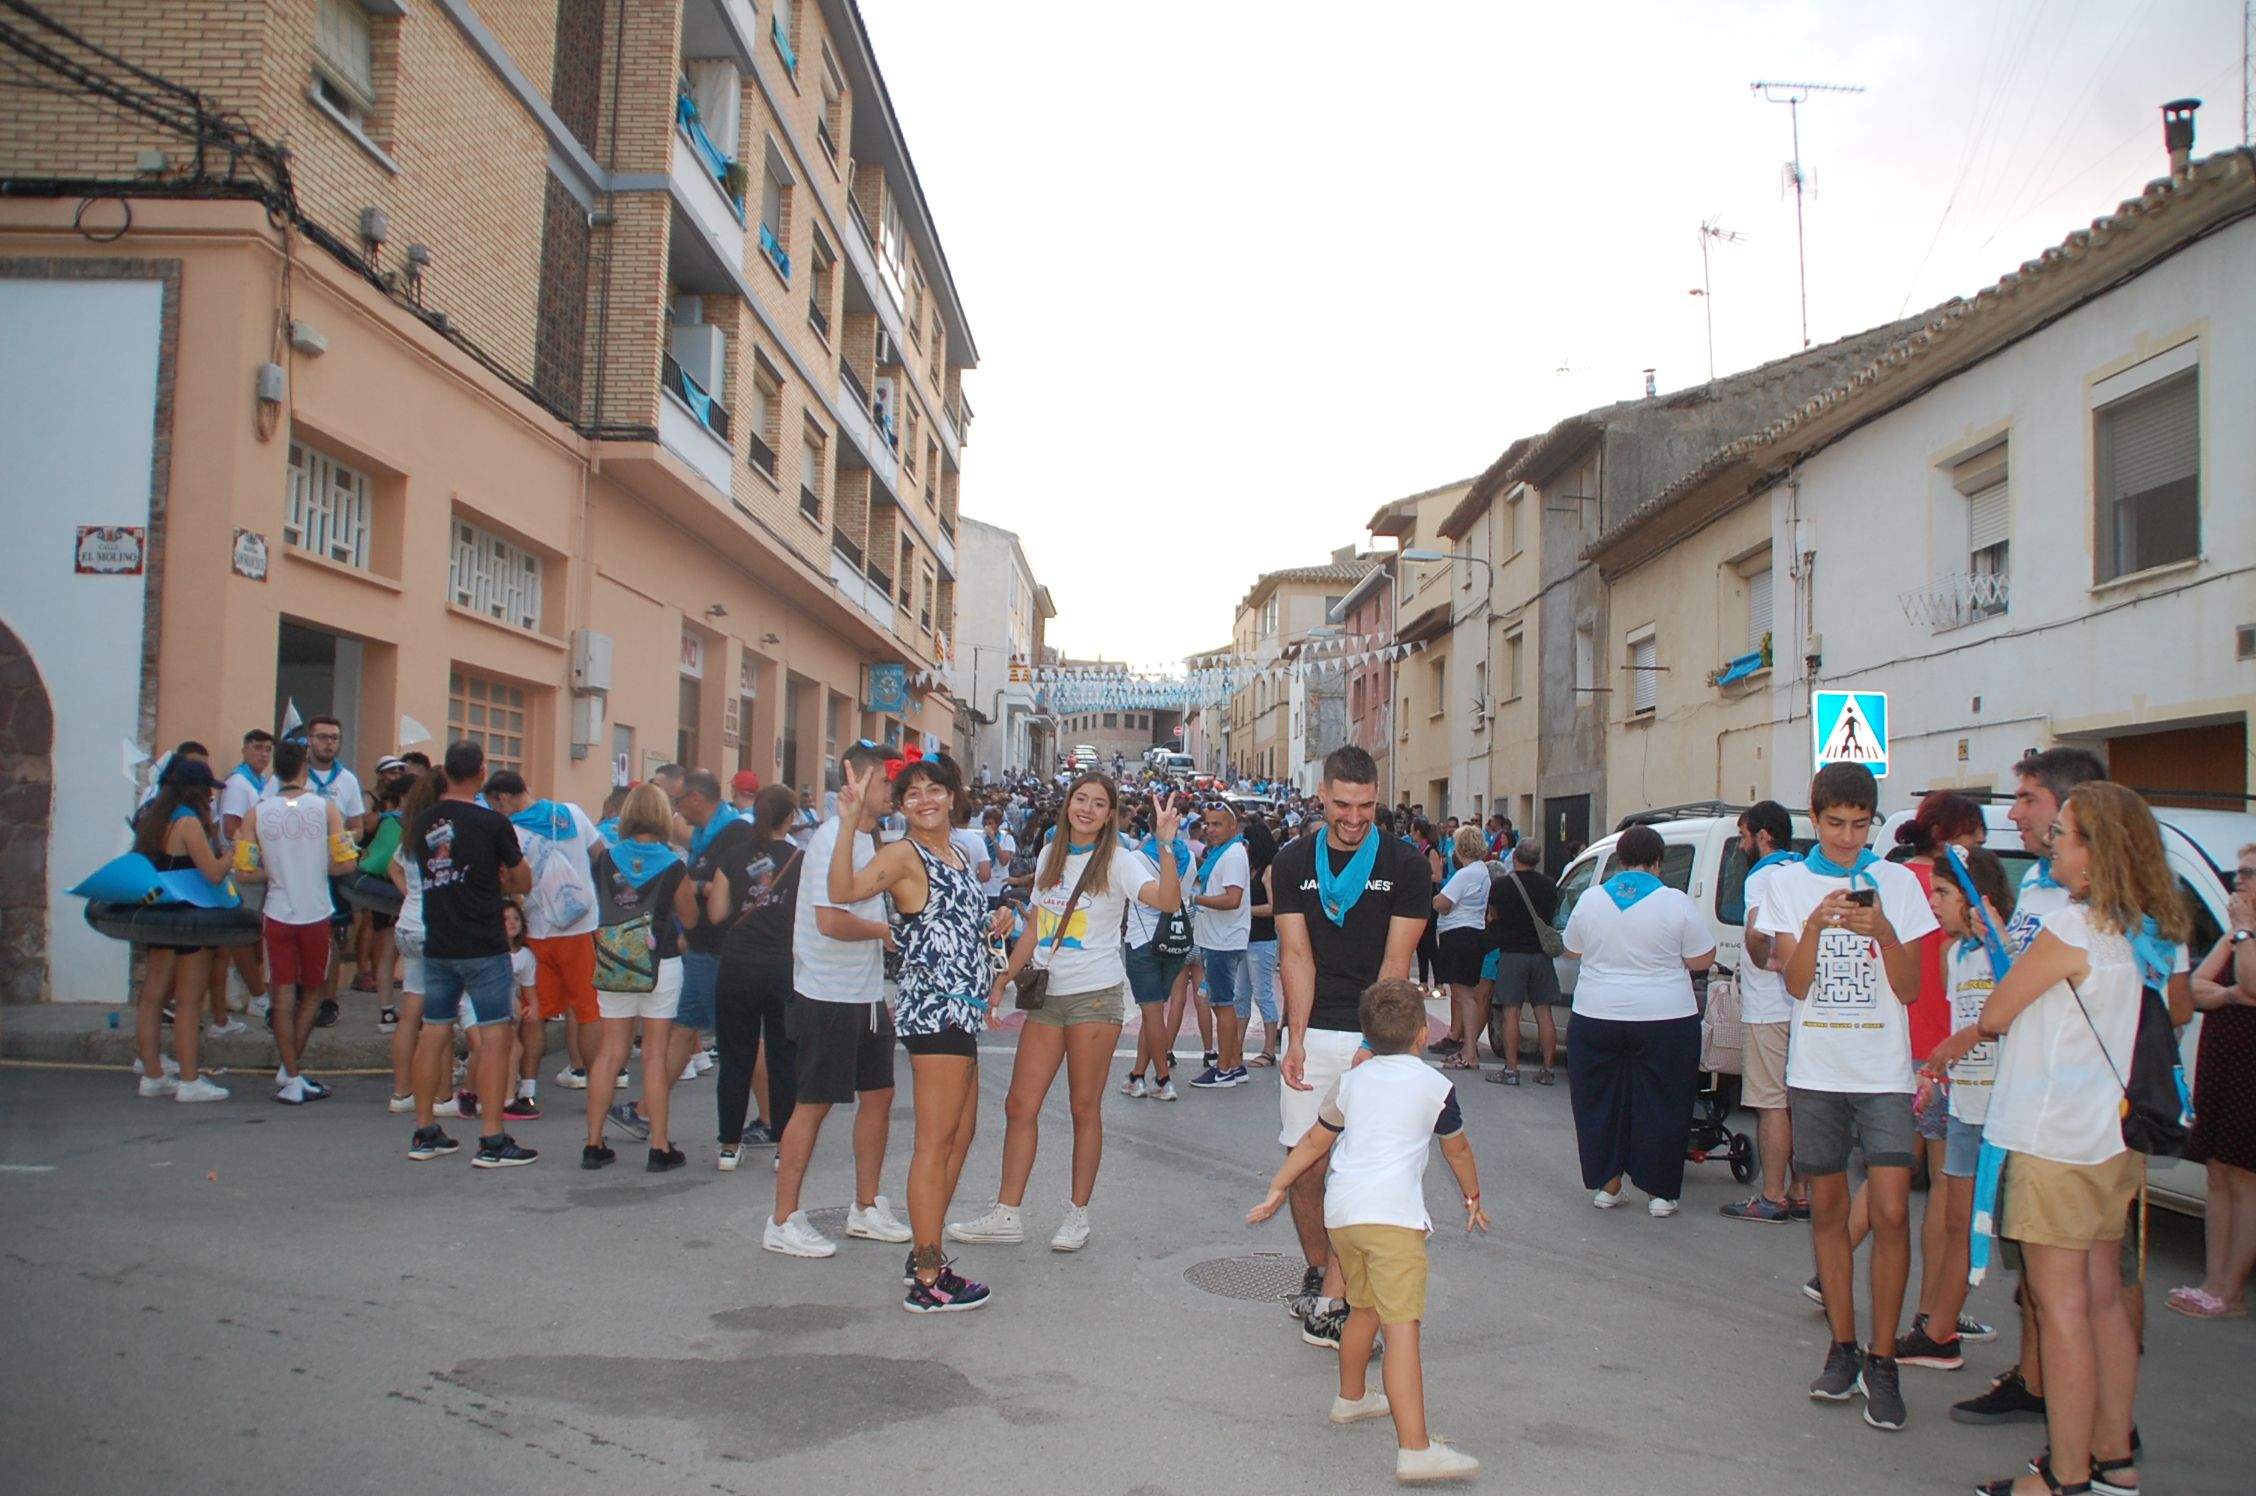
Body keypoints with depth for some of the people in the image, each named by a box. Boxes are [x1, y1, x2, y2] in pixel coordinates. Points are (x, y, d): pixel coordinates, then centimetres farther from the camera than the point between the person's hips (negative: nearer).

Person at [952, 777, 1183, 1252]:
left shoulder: (1118, 861, -5)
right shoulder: (1050, 857, 12)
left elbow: (1168, 900, -23)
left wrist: (1165, 843, -32)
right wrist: (1003, 981, 14)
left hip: (1095, 996, -5)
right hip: (1047, 995, 5)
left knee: (1085, 1108, 3)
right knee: (1019, 1106, 3)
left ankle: (1078, 1214, 15)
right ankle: (1006, 1215, 11)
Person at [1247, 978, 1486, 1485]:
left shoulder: (1351, 1081, 19)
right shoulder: (1434, 1085, 9)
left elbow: (1313, 1143, 26)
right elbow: (1458, 1151, 23)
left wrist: (1277, 1190, 37)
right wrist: (1473, 1198, 40)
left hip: (1339, 1210, 6)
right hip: (1393, 1214, -5)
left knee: (1364, 1308, 26)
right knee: (1402, 1326, -12)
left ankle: (1350, 1398, 45)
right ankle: (1415, 1450, -19)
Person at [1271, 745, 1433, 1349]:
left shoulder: (1405, 866, -1)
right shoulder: (1293, 863, 5)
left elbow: (1396, 962, -5)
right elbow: (1297, 955, -1)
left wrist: (1374, 1044, -13)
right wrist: (1296, 1041, -11)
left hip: (1376, 1035, -2)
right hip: (1311, 1033, 2)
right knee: (1304, 1164, 5)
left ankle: (1331, 1302, -1)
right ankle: (1317, 1273, 25)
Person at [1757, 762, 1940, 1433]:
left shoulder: (1897, 882, 3)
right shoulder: (1788, 882, 5)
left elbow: (1909, 989, -1)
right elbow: (1795, 984, -3)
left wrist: (1884, 931, -18)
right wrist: (1814, 927, -20)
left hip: (1883, 1071, -1)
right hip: (1816, 1069, 1)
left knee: (1890, 1212, -10)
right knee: (1828, 1209, 9)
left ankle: (1882, 1362, 1)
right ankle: (1843, 1348, 21)